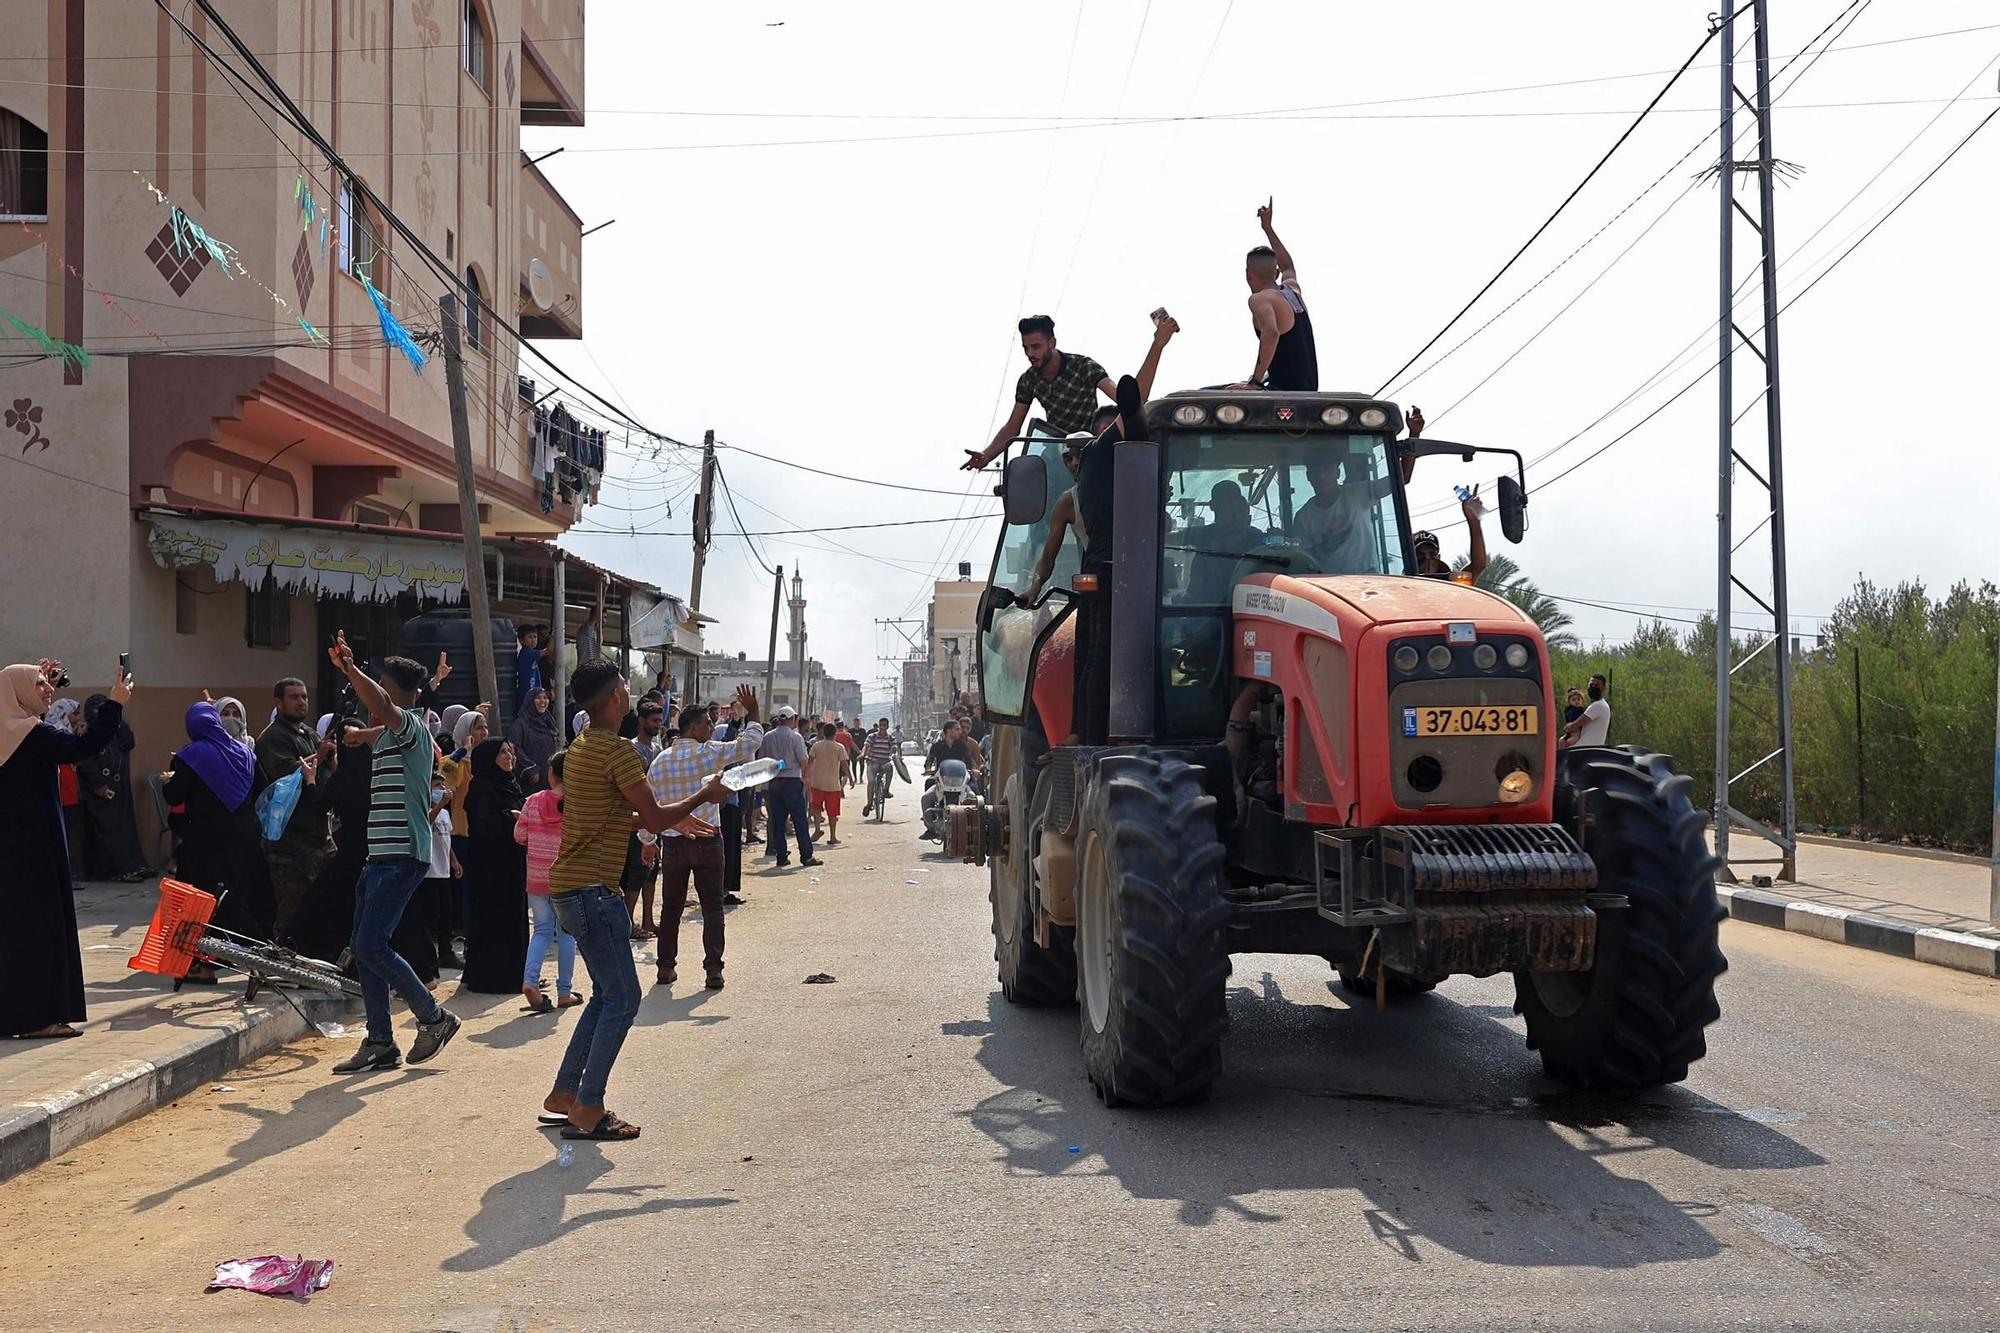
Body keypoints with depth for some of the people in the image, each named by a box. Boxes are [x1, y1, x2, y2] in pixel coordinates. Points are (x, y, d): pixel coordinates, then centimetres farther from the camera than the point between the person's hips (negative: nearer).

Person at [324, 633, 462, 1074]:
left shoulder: (412, 727, -9)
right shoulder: (384, 735, 19)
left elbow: (381, 705, -29)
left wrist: (349, 668, -27)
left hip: (402, 857, -10)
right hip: (379, 856, 10)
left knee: (371, 946, -13)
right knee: (365, 948, 8)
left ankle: (434, 1018, 2)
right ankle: (380, 1044, 14)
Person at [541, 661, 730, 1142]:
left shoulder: (581, 747, 15)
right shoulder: (617, 751, -16)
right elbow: (654, 818, -14)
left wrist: (672, 819, 25)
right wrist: (704, 796, 1)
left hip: (571, 887, 10)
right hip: (592, 888, -10)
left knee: (607, 994, 17)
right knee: (621, 999, -4)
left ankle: (564, 1094, 21)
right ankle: (588, 1112, -2)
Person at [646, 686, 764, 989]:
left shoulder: (659, 762, 3)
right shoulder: (709, 753, -10)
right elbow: (751, 743, -4)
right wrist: (752, 714, 10)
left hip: (672, 842, 4)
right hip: (706, 841, -4)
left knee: (671, 906, 14)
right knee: (712, 907, 3)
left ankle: (666, 966, 19)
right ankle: (713, 970, 0)